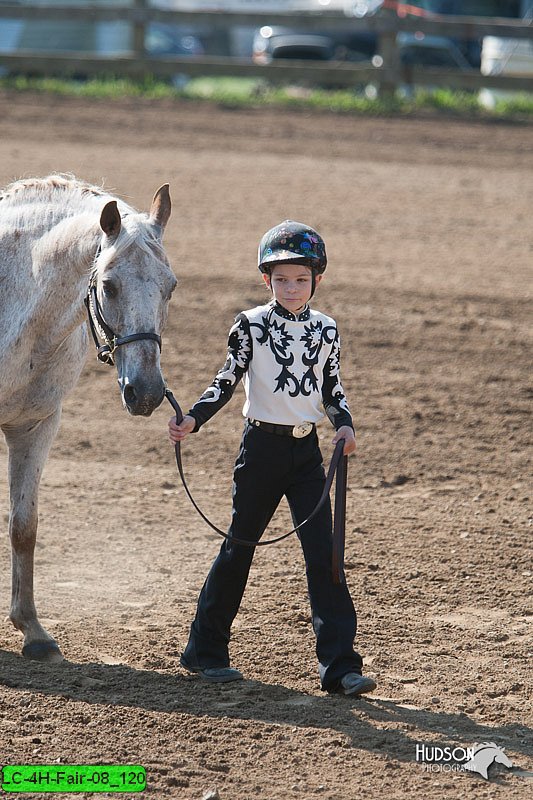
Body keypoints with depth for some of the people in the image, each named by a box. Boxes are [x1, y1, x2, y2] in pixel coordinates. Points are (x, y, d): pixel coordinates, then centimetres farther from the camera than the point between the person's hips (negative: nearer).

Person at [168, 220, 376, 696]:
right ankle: (205, 650, 21)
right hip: (262, 447, -3)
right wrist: (193, 420, -18)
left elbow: (333, 390, 11)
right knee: (240, 548, 6)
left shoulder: (326, 330, 4)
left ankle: (339, 665, -5)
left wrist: (345, 424, -6)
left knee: (323, 552, -5)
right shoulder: (251, 325, -5)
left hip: (307, 450, 3)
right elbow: (225, 385, -4)